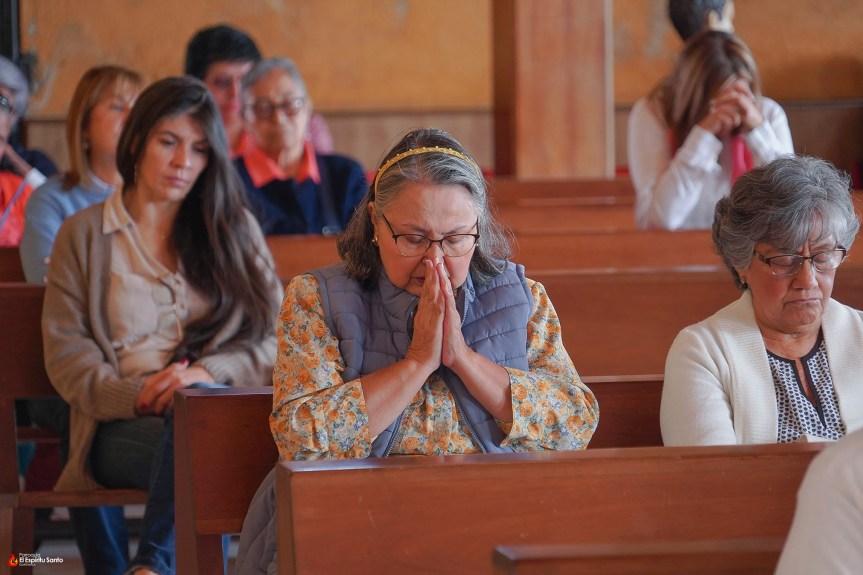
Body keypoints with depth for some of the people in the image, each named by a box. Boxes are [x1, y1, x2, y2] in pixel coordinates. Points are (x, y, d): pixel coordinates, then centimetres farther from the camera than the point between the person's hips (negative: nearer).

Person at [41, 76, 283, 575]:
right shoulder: (84, 235, 16)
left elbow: (278, 338, 11)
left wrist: (210, 371, -10)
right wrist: (137, 397, -12)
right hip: (123, 432, -1)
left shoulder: (235, 229, 20)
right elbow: (66, 353, 6)